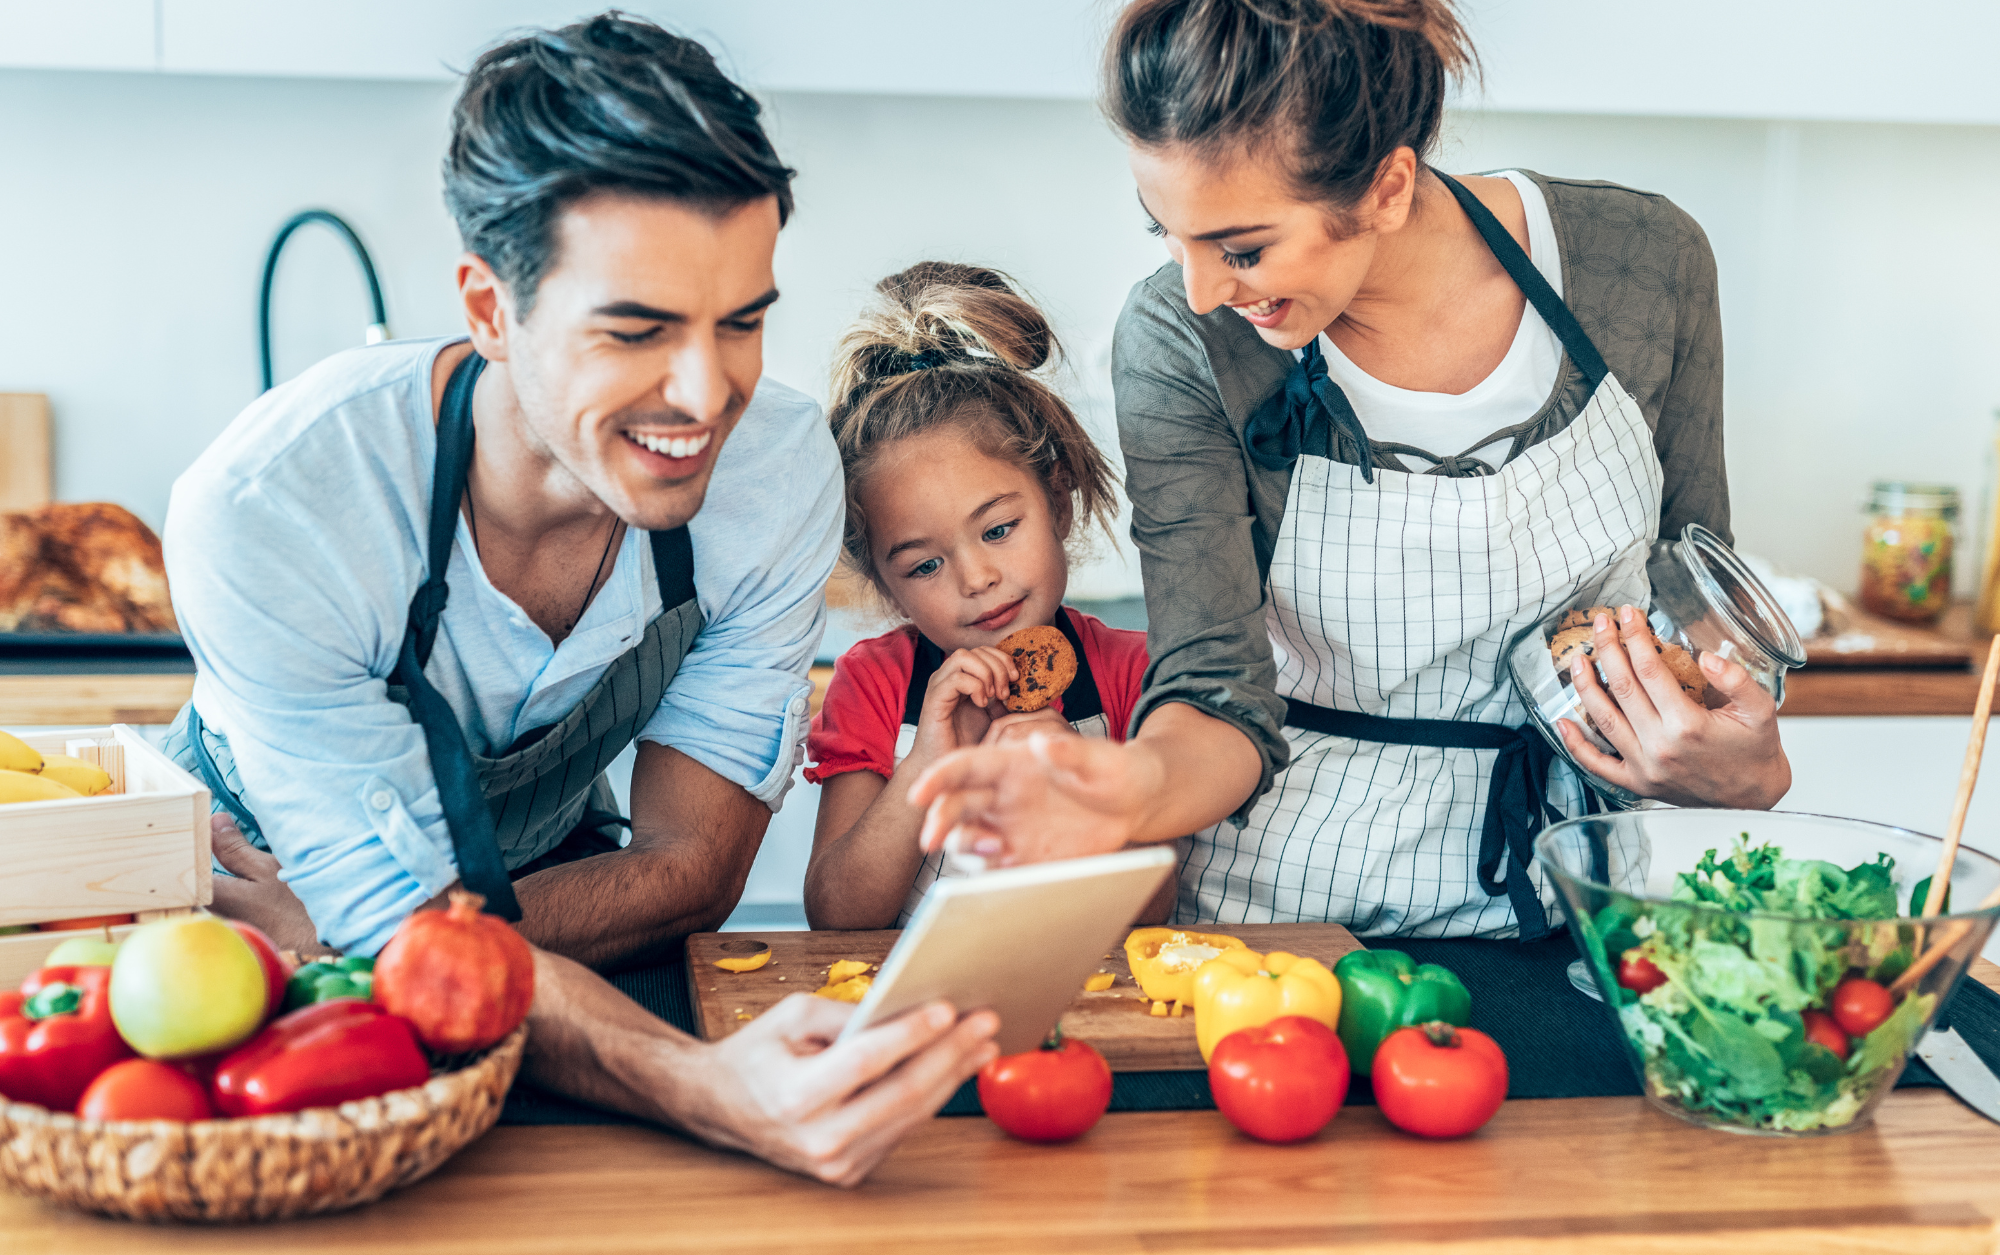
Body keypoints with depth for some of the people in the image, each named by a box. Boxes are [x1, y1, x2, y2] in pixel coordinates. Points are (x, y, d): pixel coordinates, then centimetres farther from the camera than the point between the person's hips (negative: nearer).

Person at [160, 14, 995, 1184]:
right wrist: (712, 1093, -53)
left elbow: (693, 866, -15)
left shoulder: (782, 471, -23)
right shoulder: (263, 518, -34)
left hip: (554, 862, 2)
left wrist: (339, 937, -28)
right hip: (248, 865, -2)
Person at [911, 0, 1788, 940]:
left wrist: (1747, 766, -13)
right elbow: (1221, 700, -12)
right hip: (1300, 909, -1)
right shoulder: (1180, 340, -13)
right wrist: (1143, 785, -36)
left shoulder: (1644, 261, -8)